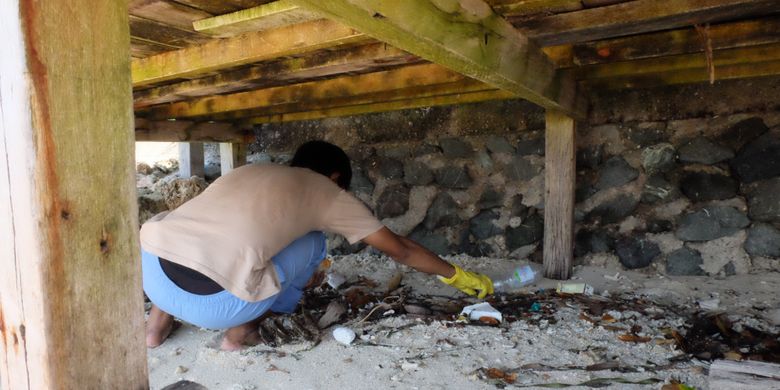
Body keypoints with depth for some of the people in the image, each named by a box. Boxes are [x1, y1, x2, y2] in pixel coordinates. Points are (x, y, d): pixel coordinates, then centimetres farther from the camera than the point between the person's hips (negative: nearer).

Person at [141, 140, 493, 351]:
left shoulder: (253, 170, 27)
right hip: (214, 303, -5)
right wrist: (457, 275, 34)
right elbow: (400, 249, 19)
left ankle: (161, 317, 29)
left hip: (150, 271, 6)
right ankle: (243, 328, 15)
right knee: (311, 244, 17)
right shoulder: (328, 192, 13)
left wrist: (304, 271, 60)